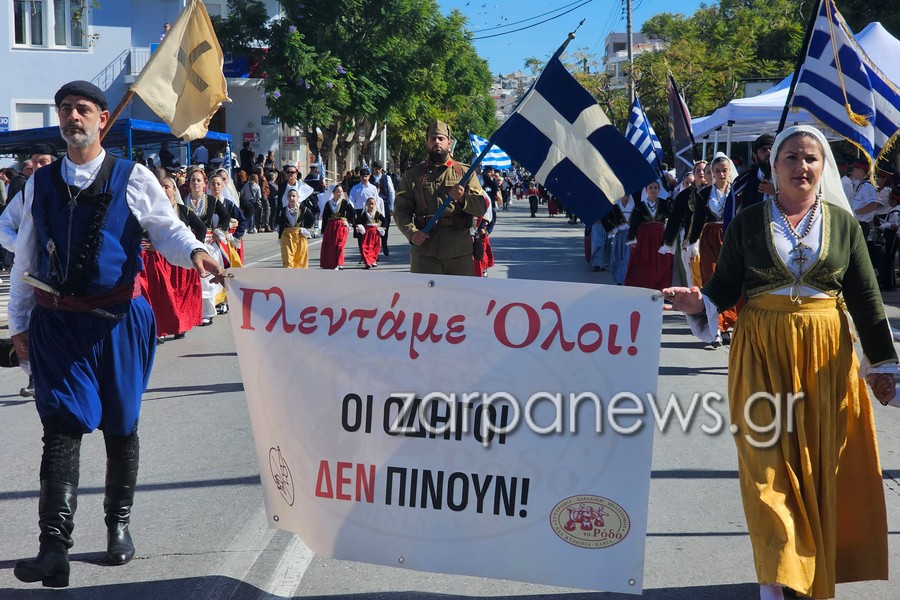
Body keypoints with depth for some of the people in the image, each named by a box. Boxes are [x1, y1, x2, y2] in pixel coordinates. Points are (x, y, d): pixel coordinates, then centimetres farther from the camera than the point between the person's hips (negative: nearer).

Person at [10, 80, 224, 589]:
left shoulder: (133, 178, 1)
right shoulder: (40, 184, 9)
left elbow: (167, 227, -1)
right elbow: (26, 257, 13)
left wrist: (195, 251, -24)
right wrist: (20, 321, 12)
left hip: (118, 319, -1)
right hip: (57, 323, 1)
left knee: (120, 427, 10)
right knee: (62, 427, -8)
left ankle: (119, 524, 29)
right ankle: (54, 548, -12)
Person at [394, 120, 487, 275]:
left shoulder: (464, 172, 12)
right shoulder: (412, 175, 12)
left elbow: (482, 207, 5)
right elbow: (400, 210, 6)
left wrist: (463, 198, -16)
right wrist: (412, 232, -12)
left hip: (460, 252, 1)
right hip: (424, 251, 0)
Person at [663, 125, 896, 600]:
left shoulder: (842, 222, 4)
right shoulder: (748, 222, 2)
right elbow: (724, 287, 3)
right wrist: (698, 303, -18)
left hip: (826, 353, 1)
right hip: (762, 352, -1)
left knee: (821, 463, 6)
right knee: (768, 462, -2)